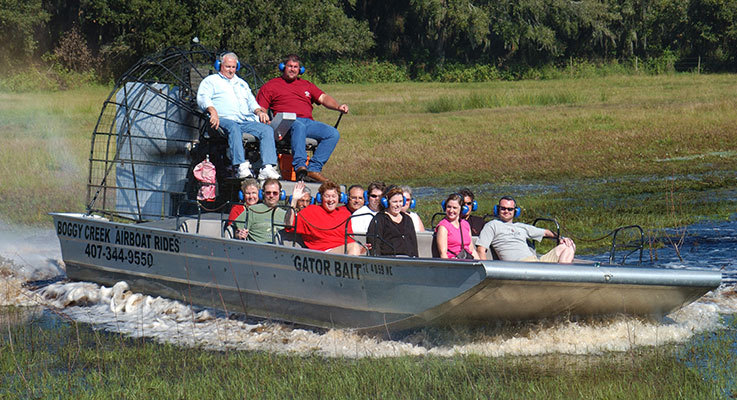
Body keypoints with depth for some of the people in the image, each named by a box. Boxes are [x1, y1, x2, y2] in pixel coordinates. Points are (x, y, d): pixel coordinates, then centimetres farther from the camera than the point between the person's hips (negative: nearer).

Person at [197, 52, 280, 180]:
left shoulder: (241, 83, 37)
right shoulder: (211, 81, 19)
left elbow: (251, 101, 33)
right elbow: (203, 98, 2)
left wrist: (259, 111, 8)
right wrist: (213, 111, -20)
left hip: (246, 121, 5)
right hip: (224, 119, -5)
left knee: (267, 130, -23)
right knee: (233, 128, -42)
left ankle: (267, 168, -38)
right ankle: (240, 166, -54)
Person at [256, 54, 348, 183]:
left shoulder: (306, 85, 30)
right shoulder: (270, 86, 19)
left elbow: (323, 98, 17)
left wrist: (338, 107, -2)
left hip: (308, 122, 5)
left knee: (333, 134, -21)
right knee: (299, 126, -41)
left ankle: (314, 168, -25)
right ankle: (300, 165, -53)